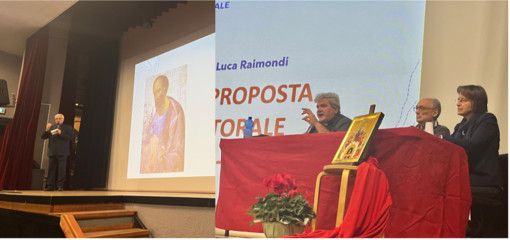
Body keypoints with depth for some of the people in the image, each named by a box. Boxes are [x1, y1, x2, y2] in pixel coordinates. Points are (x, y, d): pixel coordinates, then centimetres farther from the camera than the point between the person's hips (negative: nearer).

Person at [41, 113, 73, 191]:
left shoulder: (68, 127, 8)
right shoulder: (51, 127, 17)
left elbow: (70, 137, -7)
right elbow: (43, 137, 10)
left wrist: (60, 133, -18)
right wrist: (47, 130, -7)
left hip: (62, 152, -3)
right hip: (52, 152, 4)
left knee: (61, 169, -5)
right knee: (51, 169, 3)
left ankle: (60, 186, -1)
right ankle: (51, 186, 8)